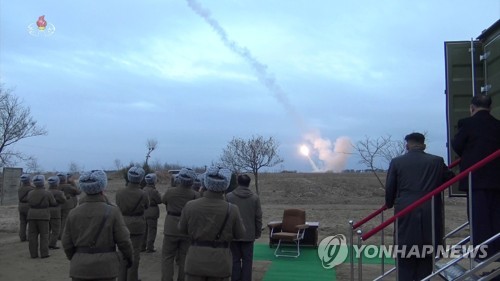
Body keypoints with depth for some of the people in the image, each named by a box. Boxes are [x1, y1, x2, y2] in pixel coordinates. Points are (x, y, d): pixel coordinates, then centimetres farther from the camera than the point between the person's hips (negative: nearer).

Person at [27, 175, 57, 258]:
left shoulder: (30, 194, 4)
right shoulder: (47, 194, -7)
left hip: (32, 216, 4)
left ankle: (33, 254, 8)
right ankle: (44, 253, 2)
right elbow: (54, 204, 1)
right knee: (44, 235, 2)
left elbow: (30, 203, 14)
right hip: (43, 216, -4)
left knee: (33, 235, 7)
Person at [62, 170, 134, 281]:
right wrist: (129, 257, 10)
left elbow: (67, 243, 3)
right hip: (105, 268, -2)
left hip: (81, 268, 2)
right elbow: (123, 240, -8)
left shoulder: (74, 213, -2)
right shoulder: (112, 212, -10)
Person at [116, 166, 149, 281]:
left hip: (123, 225, 3)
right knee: (135, 253, 7)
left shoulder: (119, 193, -7)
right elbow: (146, 206, 3)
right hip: (137, 227, -3)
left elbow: (118, 206, 6)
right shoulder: (142, 194, -16)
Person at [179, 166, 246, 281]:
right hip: (220, 262, -1)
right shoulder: (232, 209, -11)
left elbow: (182, 229, 8)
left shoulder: (190, 206, -8)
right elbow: (240, 235, 3)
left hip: (196, 260, 1)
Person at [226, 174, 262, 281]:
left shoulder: (229, 196, -5)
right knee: (247, 260, 6)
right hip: (249, 234, 0)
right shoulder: (255, 197, -3)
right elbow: (258, 217, -1)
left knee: (235, 259, 8)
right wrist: (258, 232, 9)